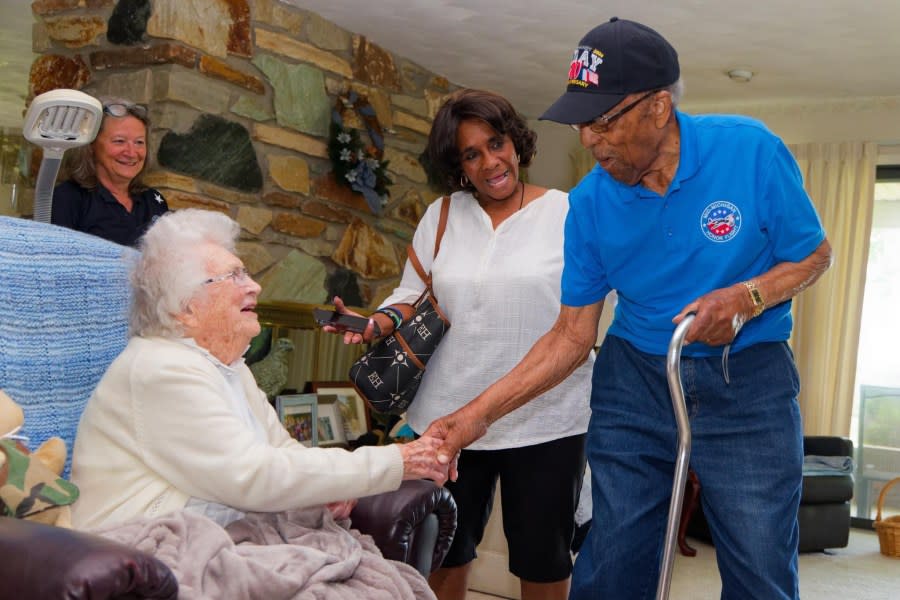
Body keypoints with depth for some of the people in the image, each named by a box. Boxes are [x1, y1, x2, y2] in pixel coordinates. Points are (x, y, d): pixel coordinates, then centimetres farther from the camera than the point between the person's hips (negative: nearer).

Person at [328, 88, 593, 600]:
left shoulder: (569, 212, -3)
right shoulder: (441, 217, 6)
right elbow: (415, 296, 8)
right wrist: (378, 324, -10)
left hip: (546, 421, -2)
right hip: (448, 417, 3)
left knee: (544, 559, 12)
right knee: (444, 552, 17)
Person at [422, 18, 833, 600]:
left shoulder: (750, 149, -14)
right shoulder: (590, 203, -7)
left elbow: (816, 255, -1)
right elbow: (572, 335, -3)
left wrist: (748, 298, -22)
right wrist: (480, 413, -10)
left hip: (749, 382, -1)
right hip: (634, 382, 2)